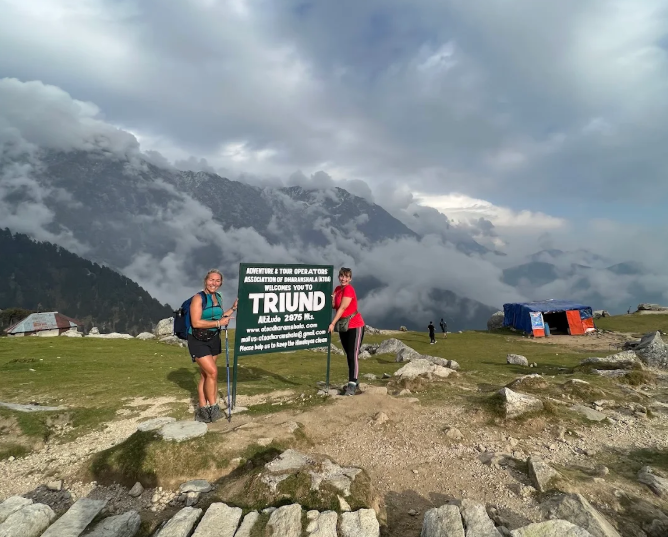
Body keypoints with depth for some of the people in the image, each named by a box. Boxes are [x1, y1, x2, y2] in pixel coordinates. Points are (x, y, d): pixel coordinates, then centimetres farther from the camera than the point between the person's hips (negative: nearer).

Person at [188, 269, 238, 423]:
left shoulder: (218, 297, 7)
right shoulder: (198, 298, -15)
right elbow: (196, 323, -23)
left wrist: (233, 308, 10)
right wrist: (218, 323, -22)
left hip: (214, 340, 7)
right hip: (198, 341, -7)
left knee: (205, 375, 12)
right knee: (212, 371, -14)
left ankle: (203, 409, 21)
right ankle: (212, 407, 1)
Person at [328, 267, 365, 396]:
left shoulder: (349, 289, -17)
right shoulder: (337, 289, 7)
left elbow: (342, 308, -22)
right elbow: (334, 306, 6)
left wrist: (332, 324, -23)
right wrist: (331, 301, -16)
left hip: (355, 326, -8)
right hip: (343, 327, 8)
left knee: (353, 355, -9)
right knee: (348, 355, 13)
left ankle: (352, 385, -8)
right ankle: (353, 382, 22)